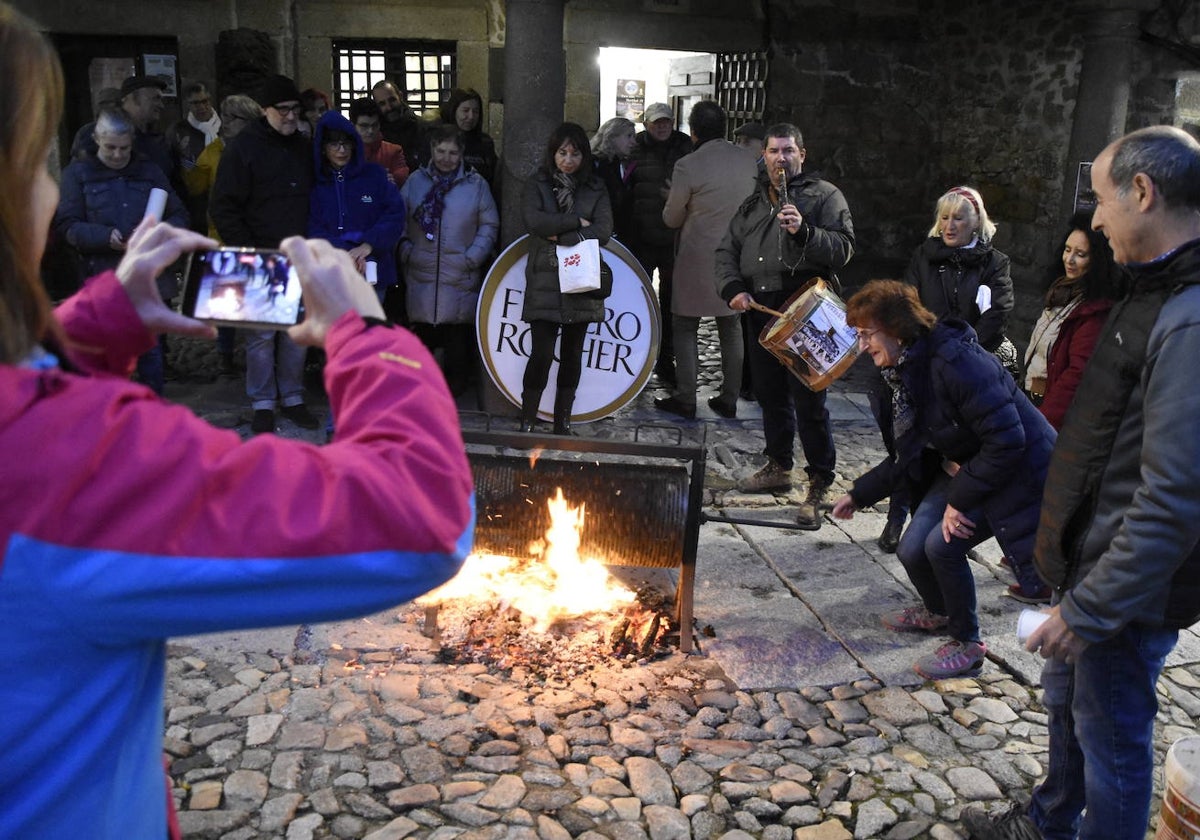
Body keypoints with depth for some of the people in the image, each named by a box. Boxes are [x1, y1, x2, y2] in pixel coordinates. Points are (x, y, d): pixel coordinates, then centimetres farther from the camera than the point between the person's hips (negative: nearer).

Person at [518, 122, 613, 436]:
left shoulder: (596, 189, 10)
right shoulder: (537, 185, 6)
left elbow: (603, 231, -5)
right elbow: (535, 221, -12)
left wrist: (561, 236, -11)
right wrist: (577, 222, -9)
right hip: (545, 283, -2)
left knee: (572, 354, 7)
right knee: (542, 353, -8)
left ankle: (563, 422, 17)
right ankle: (527, 423, 2)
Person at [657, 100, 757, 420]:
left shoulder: (688, 166, -14)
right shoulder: (748, 161, 1)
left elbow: (672, 219, -3)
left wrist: (673, 200, 19)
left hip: (699, 260, -5)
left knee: (685, 327, 7)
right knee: (732, 328, 12)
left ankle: (685, 399, 8)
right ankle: (729, 399, 18)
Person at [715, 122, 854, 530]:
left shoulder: (824, 195, 2)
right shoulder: (754, 203, 20)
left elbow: (843, 249, -9)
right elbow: (726, 251, 18)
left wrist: (804, 232, -24)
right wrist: (732, 288, 0)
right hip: (761, 313, 6)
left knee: (809, 401, -8)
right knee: (770, 396, 15)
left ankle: (819, 487, -2)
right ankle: (779, 468, 30)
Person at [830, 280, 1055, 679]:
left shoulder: (957, 363, -29)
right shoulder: (906, 370, 1)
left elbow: (1006, 442, -29)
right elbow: (907, 456, 11)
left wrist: (960, 500, -22)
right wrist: (859, 495, 11)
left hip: (1015, 473, -8)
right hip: (962, 467, 8)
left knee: (942, 544, -20)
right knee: (911, 550, 1)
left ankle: (967, 644, 5)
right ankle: (938, 612, 35)